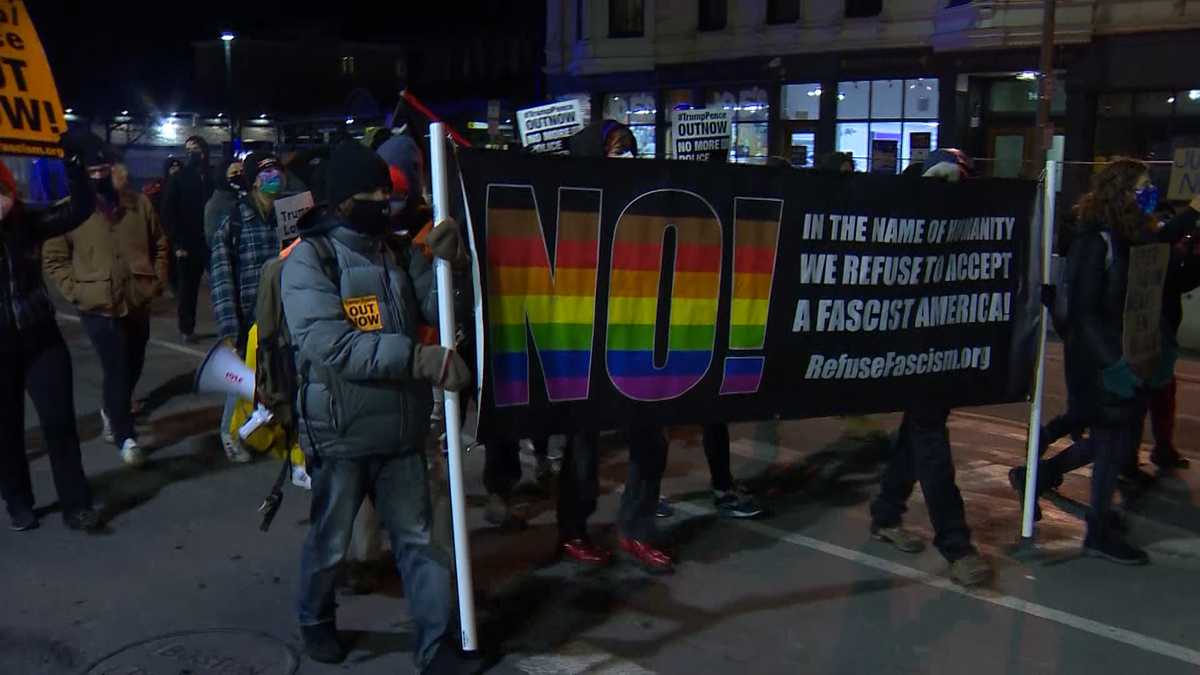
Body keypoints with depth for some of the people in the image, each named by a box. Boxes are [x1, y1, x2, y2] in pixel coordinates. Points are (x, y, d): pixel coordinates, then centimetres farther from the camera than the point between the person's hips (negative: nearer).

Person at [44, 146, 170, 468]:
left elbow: (159, 244, 13)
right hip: (99, 306, -4)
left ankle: (112, 410, 48)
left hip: (137, 301, 4)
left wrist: (157, 281, 4)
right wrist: (75, 290, -9)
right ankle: (126, 436, 6)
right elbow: (53, 258, 0)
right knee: (117, 369, -7)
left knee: (133, 366, 19)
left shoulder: (138, 203, 4)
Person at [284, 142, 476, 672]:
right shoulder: (310, 258, -11)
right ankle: (316, 622, 40)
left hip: (402, 430, 5)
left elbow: (437, 313, 7)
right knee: (330, 541, 15)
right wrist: (418, 358, -30)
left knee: (417, 538, 11)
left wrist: (443, 261, -11)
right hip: (341, 434, -4)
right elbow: (328, 344, -25)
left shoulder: (397, 252, 8)